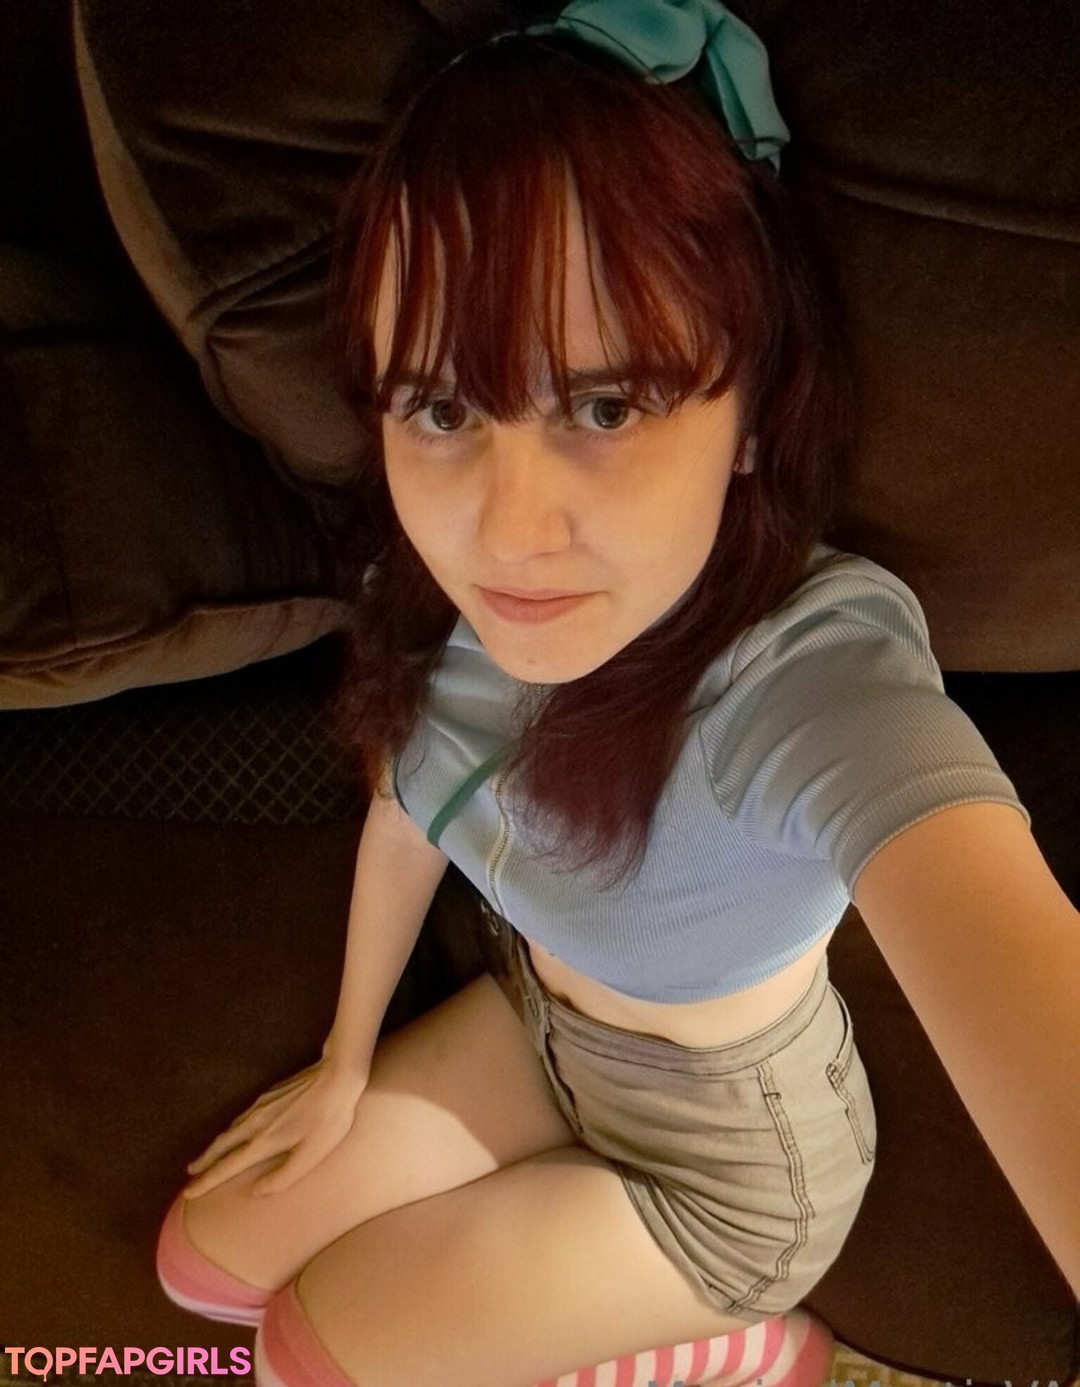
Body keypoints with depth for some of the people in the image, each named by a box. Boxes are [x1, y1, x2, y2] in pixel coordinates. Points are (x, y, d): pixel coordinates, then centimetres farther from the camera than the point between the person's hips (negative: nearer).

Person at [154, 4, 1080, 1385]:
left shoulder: (812, 671, -41)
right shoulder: (433, 586, -21)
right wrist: (348, 1062, 12)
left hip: (727, 1151, -5)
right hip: (534, 1024, 5)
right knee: (209, 1260, 8)